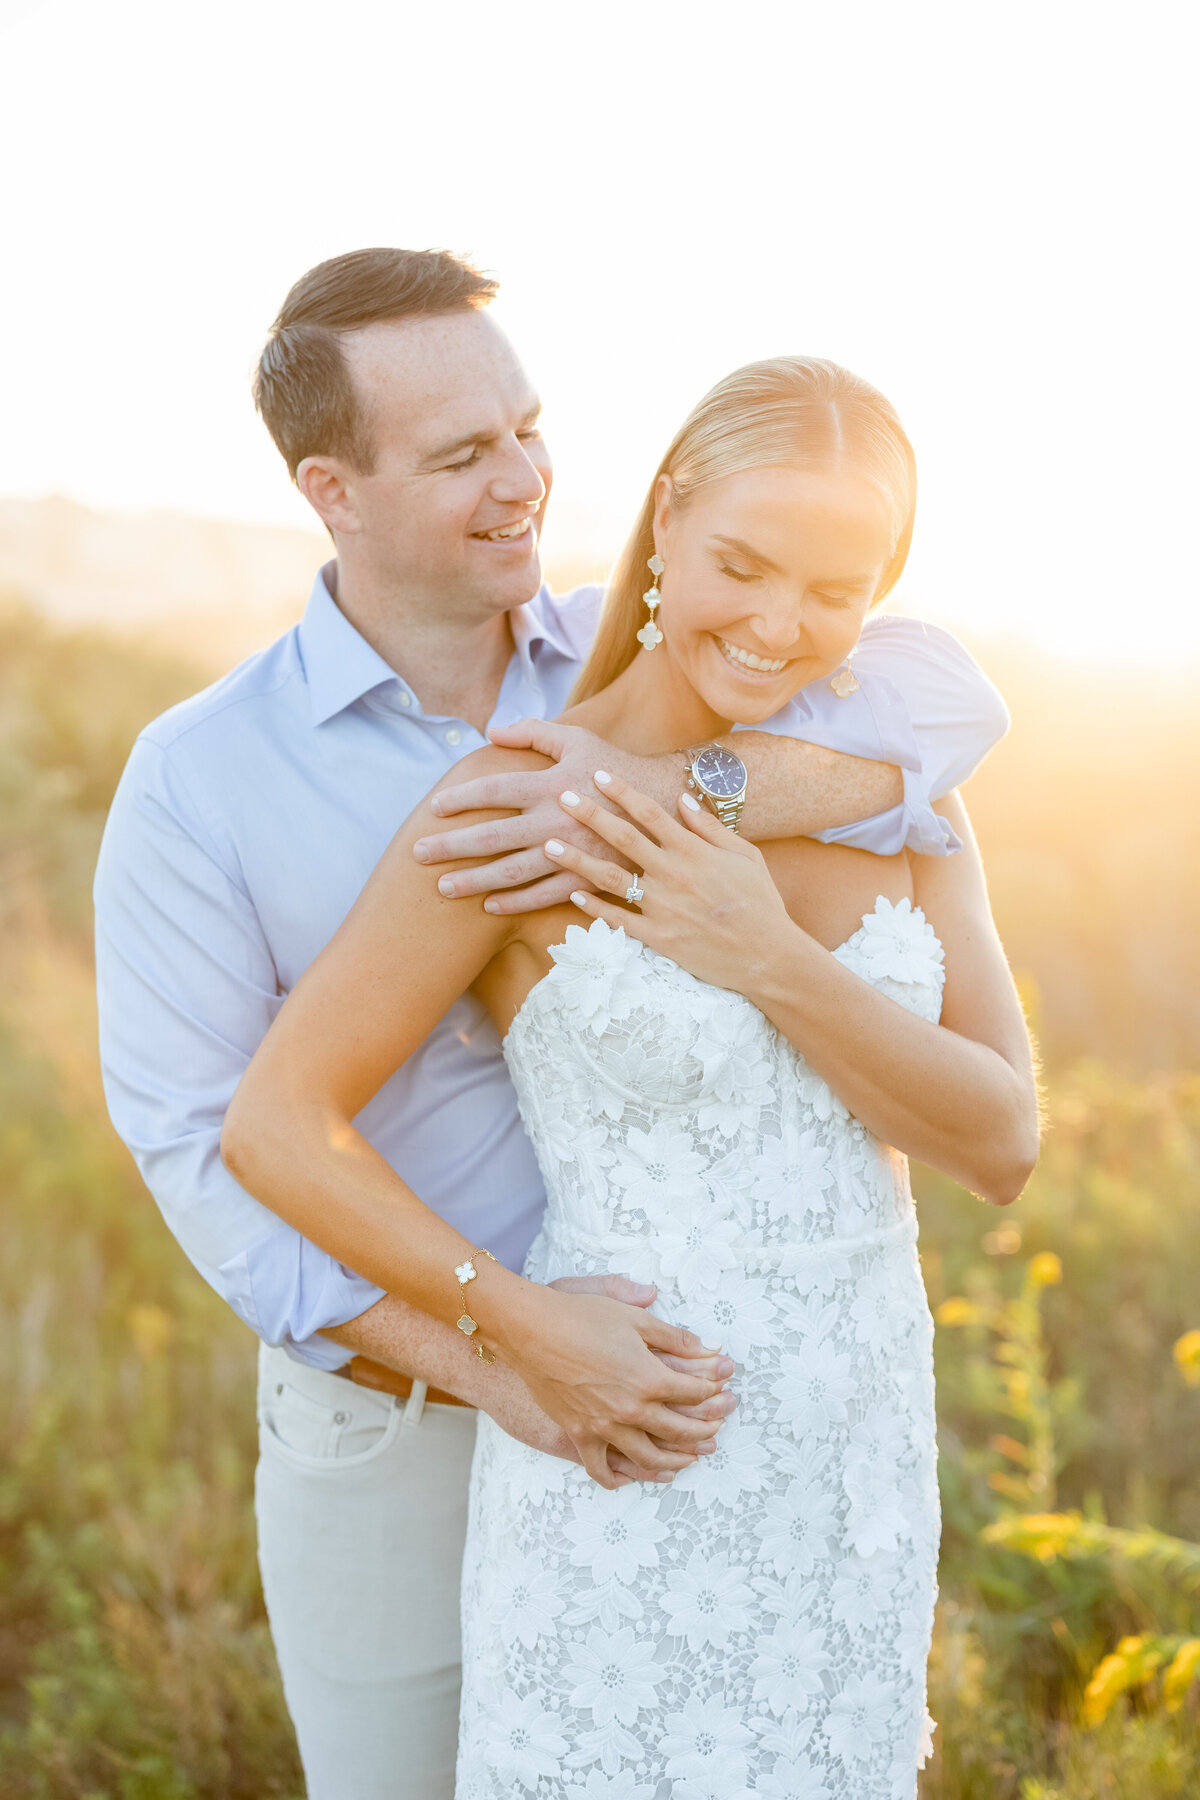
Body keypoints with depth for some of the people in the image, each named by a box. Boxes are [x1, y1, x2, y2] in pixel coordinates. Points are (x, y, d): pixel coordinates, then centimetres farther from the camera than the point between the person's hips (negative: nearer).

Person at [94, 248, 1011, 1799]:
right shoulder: (197, 780, -17)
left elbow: (946, 700, -22)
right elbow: (204, 1144, -21)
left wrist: (672, 795, -40)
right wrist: (487, 1357, -33)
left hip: (645, 1385, 3)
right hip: (393, 1404, -2)